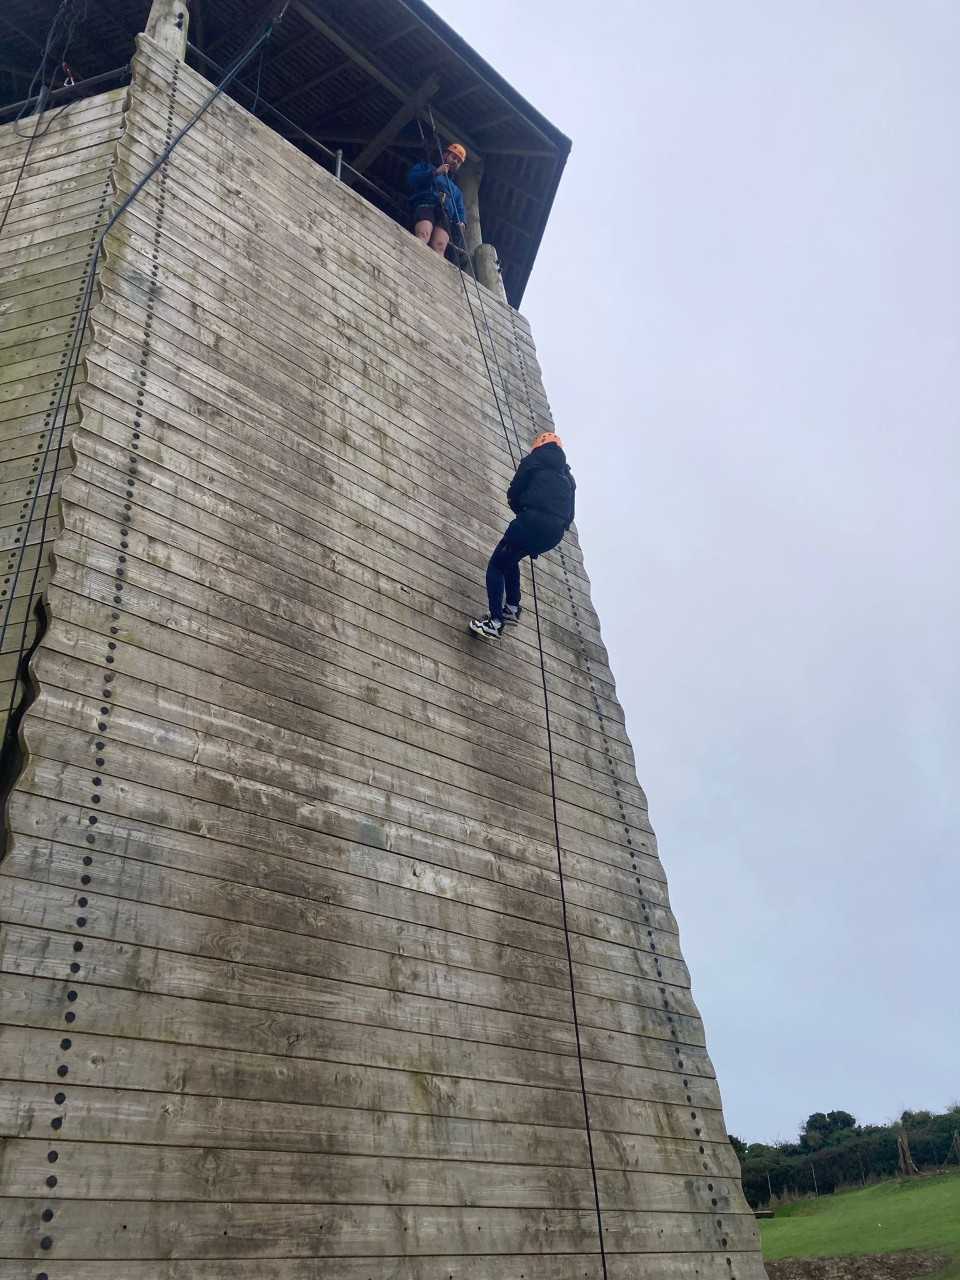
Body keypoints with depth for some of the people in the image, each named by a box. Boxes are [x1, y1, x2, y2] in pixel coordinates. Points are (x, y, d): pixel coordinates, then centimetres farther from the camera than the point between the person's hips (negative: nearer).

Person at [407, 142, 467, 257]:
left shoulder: (456, 190, 41)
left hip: (445, 216, 4)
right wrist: (434, 173, 0)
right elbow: (411, 179, 11)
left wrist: (462, 222, 4)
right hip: (425, 206, -4)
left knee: (439, 247, -28)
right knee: (423, 235, -36)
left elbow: (460, 210, 28)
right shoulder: (427, 167, 30)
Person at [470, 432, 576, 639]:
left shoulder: (534, 461, 12)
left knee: (497, 565, 1)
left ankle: (495, 622, -12)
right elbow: (570, 515, 23)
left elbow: (514, 493, 6)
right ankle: (512, 607, 17)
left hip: (533, 521, -7)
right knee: (510, 560, 28)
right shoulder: (568, 476, 29)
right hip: (556, 531, 7)